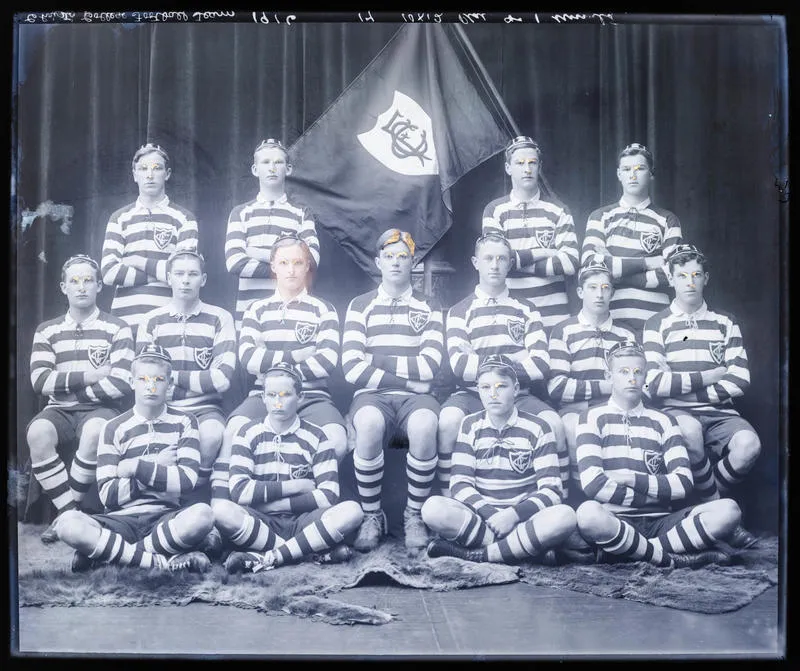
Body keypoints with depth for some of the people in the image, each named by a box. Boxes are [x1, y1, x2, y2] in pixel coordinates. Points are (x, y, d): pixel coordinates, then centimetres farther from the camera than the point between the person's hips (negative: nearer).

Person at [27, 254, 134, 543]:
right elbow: (40, 381, -3)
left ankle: (67, 512, -15)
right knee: (37, 433, -31)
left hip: (100, 409, -2)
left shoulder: (117, 329, 1)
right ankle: (69, 513, -17)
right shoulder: (47, 331, 11)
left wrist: (69, 388, -5)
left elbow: (120, 383, -10)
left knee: (93, 432, -36)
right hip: (59, 411, 3)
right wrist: (90, 375, -10)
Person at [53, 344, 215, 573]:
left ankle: (105, 554, -19)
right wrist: (159, 469, -6)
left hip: (166, 518, 0)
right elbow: (107, 494, -2)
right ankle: (164, 560, -27)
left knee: (202, 514, -34)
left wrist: (134, 467, -8)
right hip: (122, 519, 1)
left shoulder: (184, 422, 7)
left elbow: (187, 479, -8)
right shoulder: (115, 428, 7)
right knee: (67, 523, -29)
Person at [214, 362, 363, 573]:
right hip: (260, 522, 0)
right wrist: (294, 486, -8)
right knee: (221, 510, -30)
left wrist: (276, 504, -11)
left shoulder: (316, 437, 3)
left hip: (303, 522, 0)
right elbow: (239, 491, -10)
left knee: (351, 511, -26)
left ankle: (267, 558, -24)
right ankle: (319, 551, -24)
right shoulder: (248, 434, 4)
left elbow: (329, 496, -7)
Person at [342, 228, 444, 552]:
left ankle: (414, 515, -12)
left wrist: (376, 359, -5)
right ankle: (372, 516, -14)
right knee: (369, 424, -36)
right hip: (373, 395, 0)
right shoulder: (360, 305, 10)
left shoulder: (429, 307, 12)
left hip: (416, 397, 1)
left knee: (424, 426, -35)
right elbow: (352, 368, -3)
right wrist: (406, 380, -6)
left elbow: (430, 365, -3)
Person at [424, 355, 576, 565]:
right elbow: (460, 483, -1)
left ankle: (473, 555, -24)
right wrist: (491, 514, -19)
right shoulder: (470, 425, 6)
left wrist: (514, 514, -20)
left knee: (564, 516, -33)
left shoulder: (537, 428, 2)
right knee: (433, 508, -28)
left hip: (523, 518, 0)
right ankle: (523, 547, -23)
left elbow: (552, 490, -4)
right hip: (479, 516, 1)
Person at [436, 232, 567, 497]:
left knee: (554, 423, -27)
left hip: (518, 396, 1)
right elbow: (460, 366, -7)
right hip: (472, 395, -1)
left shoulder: (526, 310, 13)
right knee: (449, 420, -32)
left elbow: (542, 365, -1)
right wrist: (511, 360, -6)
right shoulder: (460, 311, 9)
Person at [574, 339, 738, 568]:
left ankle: (621, 551, -21)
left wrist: (629, 478, -8)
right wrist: (654, 495, -5)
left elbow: (683, 483, 2)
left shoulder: (663, 422, 15)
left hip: (660, 522, 4)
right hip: (615, 521, -4)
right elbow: (593, 483, -12)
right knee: (588, 513, -38)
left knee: (728, 510, -19)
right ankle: (671, 559, -20)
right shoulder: (593, 418, 4)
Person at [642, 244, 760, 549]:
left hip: (719, 413, 3)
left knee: (748, 443, -29)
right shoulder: (657, 325, 7)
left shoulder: (725, 324, 15)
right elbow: (656, 385, -6)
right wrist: (709, 376, -3)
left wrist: (685, 387, -6)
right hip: (676, 413, -2)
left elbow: (739, 380, 2)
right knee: (689, 430, -36)